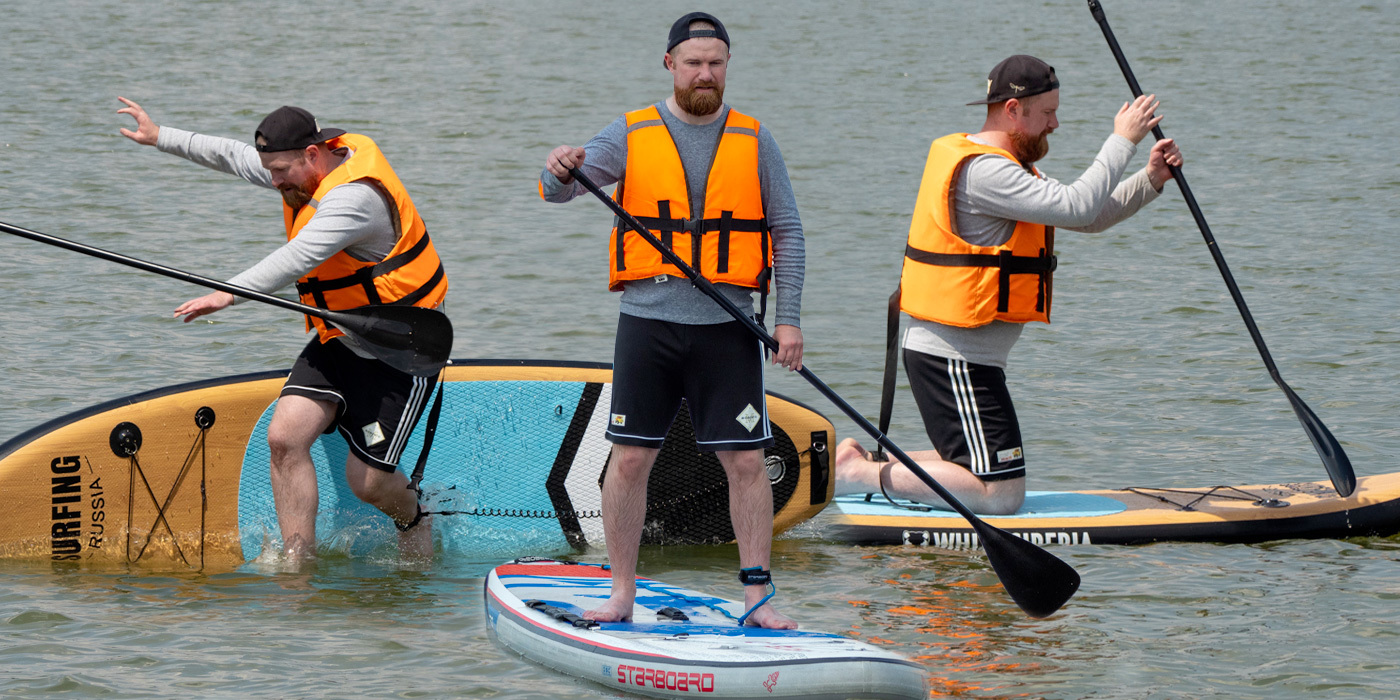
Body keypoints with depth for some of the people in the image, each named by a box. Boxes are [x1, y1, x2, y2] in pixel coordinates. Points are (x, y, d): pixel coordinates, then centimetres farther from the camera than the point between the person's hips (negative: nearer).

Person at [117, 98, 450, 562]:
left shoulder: (355, 196, -28)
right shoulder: (308, 170, 1)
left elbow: (300, 256, -42)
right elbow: (231, 156, 17)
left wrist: (231, 293, -52)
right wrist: (160, 137, 21)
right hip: (338, 342, 9)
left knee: (367, 481, -5)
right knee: (285, 437, -12)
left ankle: (414, 519, 29)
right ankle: (297, 564, -7)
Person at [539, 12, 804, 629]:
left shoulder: (754, 142, 7)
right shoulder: (632, 135, 4)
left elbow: (786, 232, 8)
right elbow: (560, 190, -7)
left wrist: (788, 318, -1)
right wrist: (560, 170, -32)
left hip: (726, 328, 0)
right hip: (648, 321, 0)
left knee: (746, 462, -2)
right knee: (629, 458, 0)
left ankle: (757, 597, 4)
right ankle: (622, 594, 9)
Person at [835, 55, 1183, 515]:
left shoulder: (1008, 169, 16)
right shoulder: (982, 172, -19)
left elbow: (1090, 219, 17)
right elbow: (1076, 206, -28)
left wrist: (1150, 181, 3)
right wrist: (1123, 141, -19)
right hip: (952, 360, -11)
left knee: (985, 470, 20)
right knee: (1001, 494, -13)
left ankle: (865, 461, 16)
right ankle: (862, 474, -9)